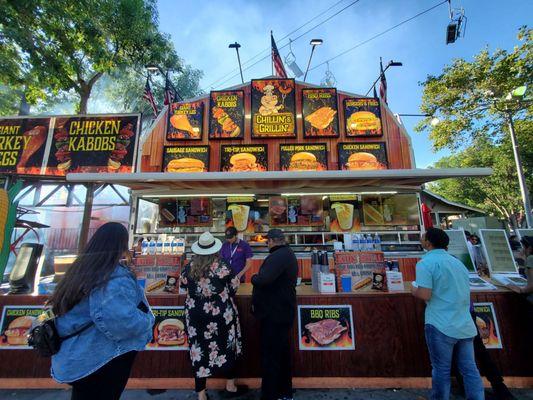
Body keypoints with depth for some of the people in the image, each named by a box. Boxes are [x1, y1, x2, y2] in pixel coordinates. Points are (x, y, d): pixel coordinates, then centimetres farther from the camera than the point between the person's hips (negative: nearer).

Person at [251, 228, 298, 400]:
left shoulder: (278, 256, -24)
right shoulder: (288, 254, 9)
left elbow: (263, 280, -35)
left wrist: (254, 277, -15)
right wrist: (260, 277, 1)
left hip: (274, 313, -10)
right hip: (283, 311, 10)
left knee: (270, 356, 5)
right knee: (282, 353, 23)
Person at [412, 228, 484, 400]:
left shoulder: (426, 262, -13)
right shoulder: (458, 263, 11)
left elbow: (425, 295, -20)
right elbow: (464, 293, 20)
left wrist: (414, 290, 0)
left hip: (441, 326, -7)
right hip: (465, 326, 7)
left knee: (441, 371, 7)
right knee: (470, 369, 14)